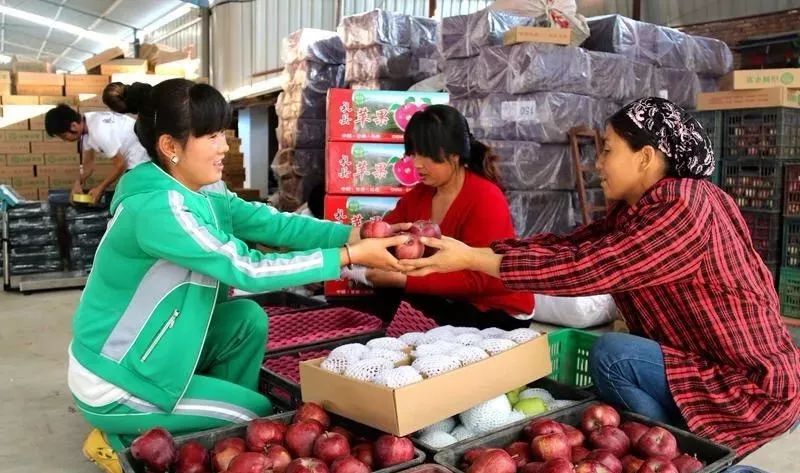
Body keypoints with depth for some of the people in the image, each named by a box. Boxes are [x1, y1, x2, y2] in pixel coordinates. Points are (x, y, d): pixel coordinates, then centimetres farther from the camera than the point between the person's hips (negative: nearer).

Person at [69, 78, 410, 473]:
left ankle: (224, 415, 12)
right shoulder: (157, 207, -29)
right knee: (259, 416, 0)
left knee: (248, 319, -3)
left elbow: (272, 223, -9)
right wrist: (351, 256, -29)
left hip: (146, 351, 7)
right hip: (112, 383, -7)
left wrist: (355, 234, -20)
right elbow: (247, 270, -31)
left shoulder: (201, 192, -2)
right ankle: (125, 441, 8)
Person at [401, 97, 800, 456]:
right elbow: (566, 245, -3)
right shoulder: (638, 207, 4)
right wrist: (468, 249, -11)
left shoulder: (682, 210, -24)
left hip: (751, 386, -9)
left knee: (611, 354, -23)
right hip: (713, 367, 9)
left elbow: (584, 268, -30)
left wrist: (471, 260, -26)